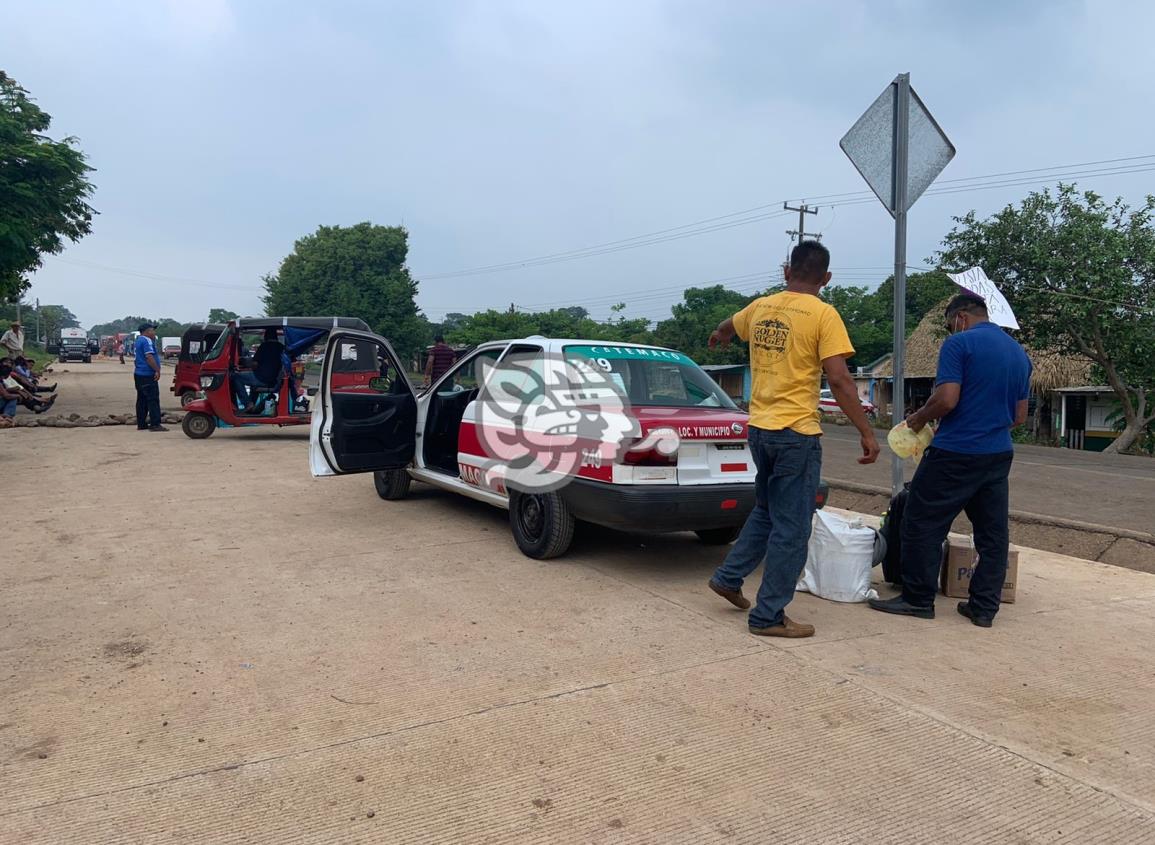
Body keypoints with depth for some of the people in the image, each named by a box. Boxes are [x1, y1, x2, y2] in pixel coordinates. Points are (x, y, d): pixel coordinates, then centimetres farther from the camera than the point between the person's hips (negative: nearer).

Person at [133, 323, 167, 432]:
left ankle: (141, 424, 15)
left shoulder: (138, 340, 18)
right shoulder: (146, 341, -13)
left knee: (142, 400, 12)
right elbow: (149, 357, -23)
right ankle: (155, 424, -13)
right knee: (153, 400, -10)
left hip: (139, 374, 10)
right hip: (147, 375, -10)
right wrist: (157, 370, -21)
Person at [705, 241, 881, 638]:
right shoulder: (823, 315, -10)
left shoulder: (760, 308, 8)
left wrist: (718, 336, 55)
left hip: (758, 427, 7)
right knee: (791, 528, 2)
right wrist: (867, 432, -9)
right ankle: (769, 616, 8)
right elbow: (839, 381, -15)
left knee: (766, 512, 25)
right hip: (797, 432, -7)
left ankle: (729, 576, 29)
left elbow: (728, 326, 31)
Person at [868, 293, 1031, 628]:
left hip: (956, 453, -8)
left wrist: (919, 418, -2)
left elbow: (946, 399, -18)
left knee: (922, 524, 3)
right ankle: (984, 607, 16)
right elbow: (1019, 416, 17)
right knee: (993, 533, 11)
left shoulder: (959, 343, -9)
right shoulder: (1019, 353, 14)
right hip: (999, 455, 8)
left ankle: (917, 599, 9)